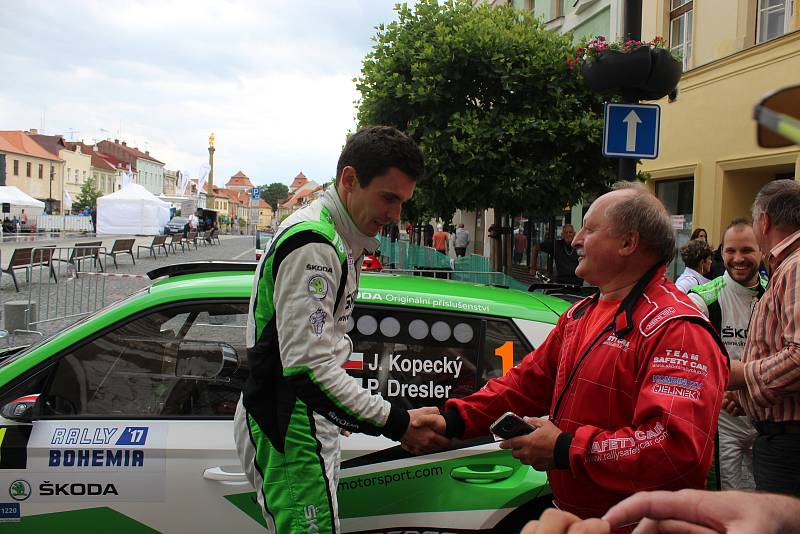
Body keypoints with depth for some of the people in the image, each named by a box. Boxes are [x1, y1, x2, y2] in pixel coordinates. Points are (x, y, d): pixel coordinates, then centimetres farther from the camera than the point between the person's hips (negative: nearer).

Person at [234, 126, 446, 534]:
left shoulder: (342, 240, 12)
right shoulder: (312, 245, -21)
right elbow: (309, 366, -28)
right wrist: (396, 423, -26)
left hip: (312, 422, 10)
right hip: (288, 432, -10)